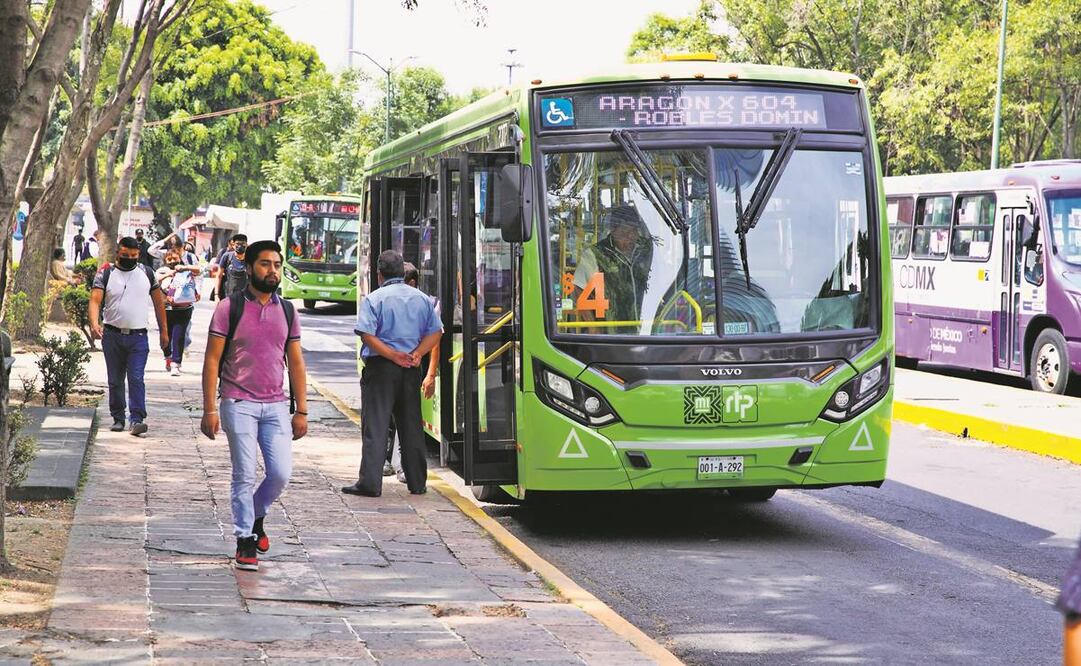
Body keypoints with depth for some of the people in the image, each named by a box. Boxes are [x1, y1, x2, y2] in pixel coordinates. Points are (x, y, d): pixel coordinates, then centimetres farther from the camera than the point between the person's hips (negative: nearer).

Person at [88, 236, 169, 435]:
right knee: (115, 380, 9)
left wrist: (163, 331, 13)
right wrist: (94, 323, -28)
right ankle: (118, 419, 19)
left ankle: (137, 419, -16)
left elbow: (158, 302, 14)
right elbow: (95, 300, -10)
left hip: (138, 337, -1)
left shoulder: (146, 273, 7)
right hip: (112, 335, 1)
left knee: (136, 378, -12)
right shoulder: (105, 274, 1)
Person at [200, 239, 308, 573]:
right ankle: (245, 540, 9)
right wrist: (209, 410, -8)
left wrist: (301, 410, 8)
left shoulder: (287, 310, 10)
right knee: (245, 476, -3)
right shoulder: (229, 307, -2)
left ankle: (256, 516, 26)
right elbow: (212, 360, -2)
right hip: (239, 404, -3)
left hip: (276, 406, 4)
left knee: (281, 473, -2)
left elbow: (296, 363, 13)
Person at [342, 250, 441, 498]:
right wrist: (416, 354, -5)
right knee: (411, 427, 12)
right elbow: (435, 333, 5)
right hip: (410, 371, 4)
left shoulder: (374, 299, -6)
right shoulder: (421, 299, 10)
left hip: (380, 368, -4)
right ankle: (417, 482, 16)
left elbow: (367, 335, -17)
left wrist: (393, 355, -15)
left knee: (375, 427, -3)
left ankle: (370, 483, -7)